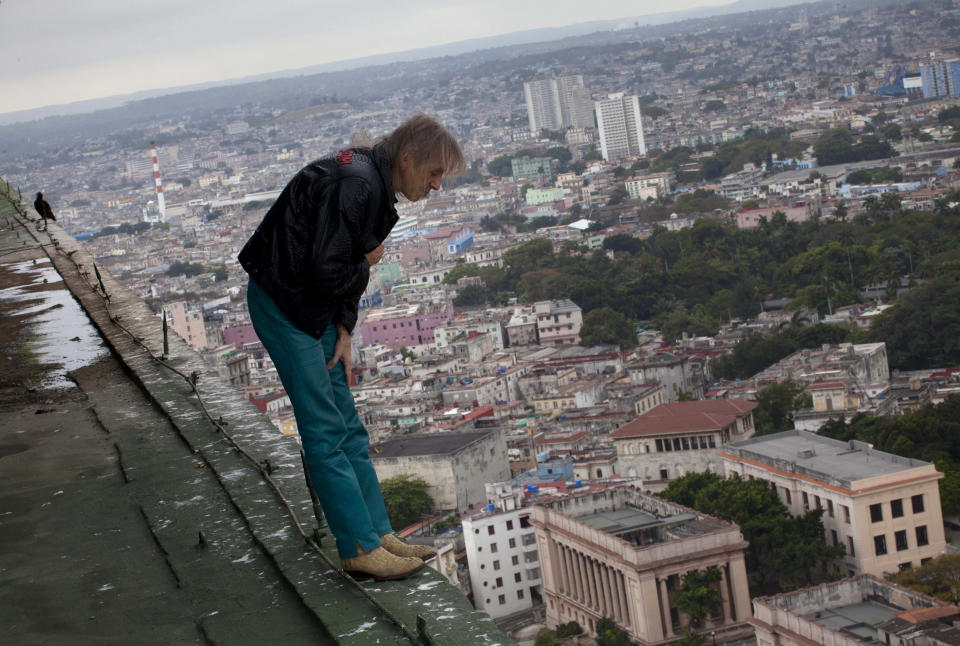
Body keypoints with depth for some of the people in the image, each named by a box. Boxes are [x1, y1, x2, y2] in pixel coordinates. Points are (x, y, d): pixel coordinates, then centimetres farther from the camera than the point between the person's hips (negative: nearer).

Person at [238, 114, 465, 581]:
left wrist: (344, 332, 4)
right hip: (282, 305, -10)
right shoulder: (354, 185, -24)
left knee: (347, 427, 11)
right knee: (326, 433, -6)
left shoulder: (376, 187, 8)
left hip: (314, 308, 10)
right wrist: (366, 266, -8)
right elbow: (327, 272, -28)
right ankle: (359, 548, -1)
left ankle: (379, 533, 17)